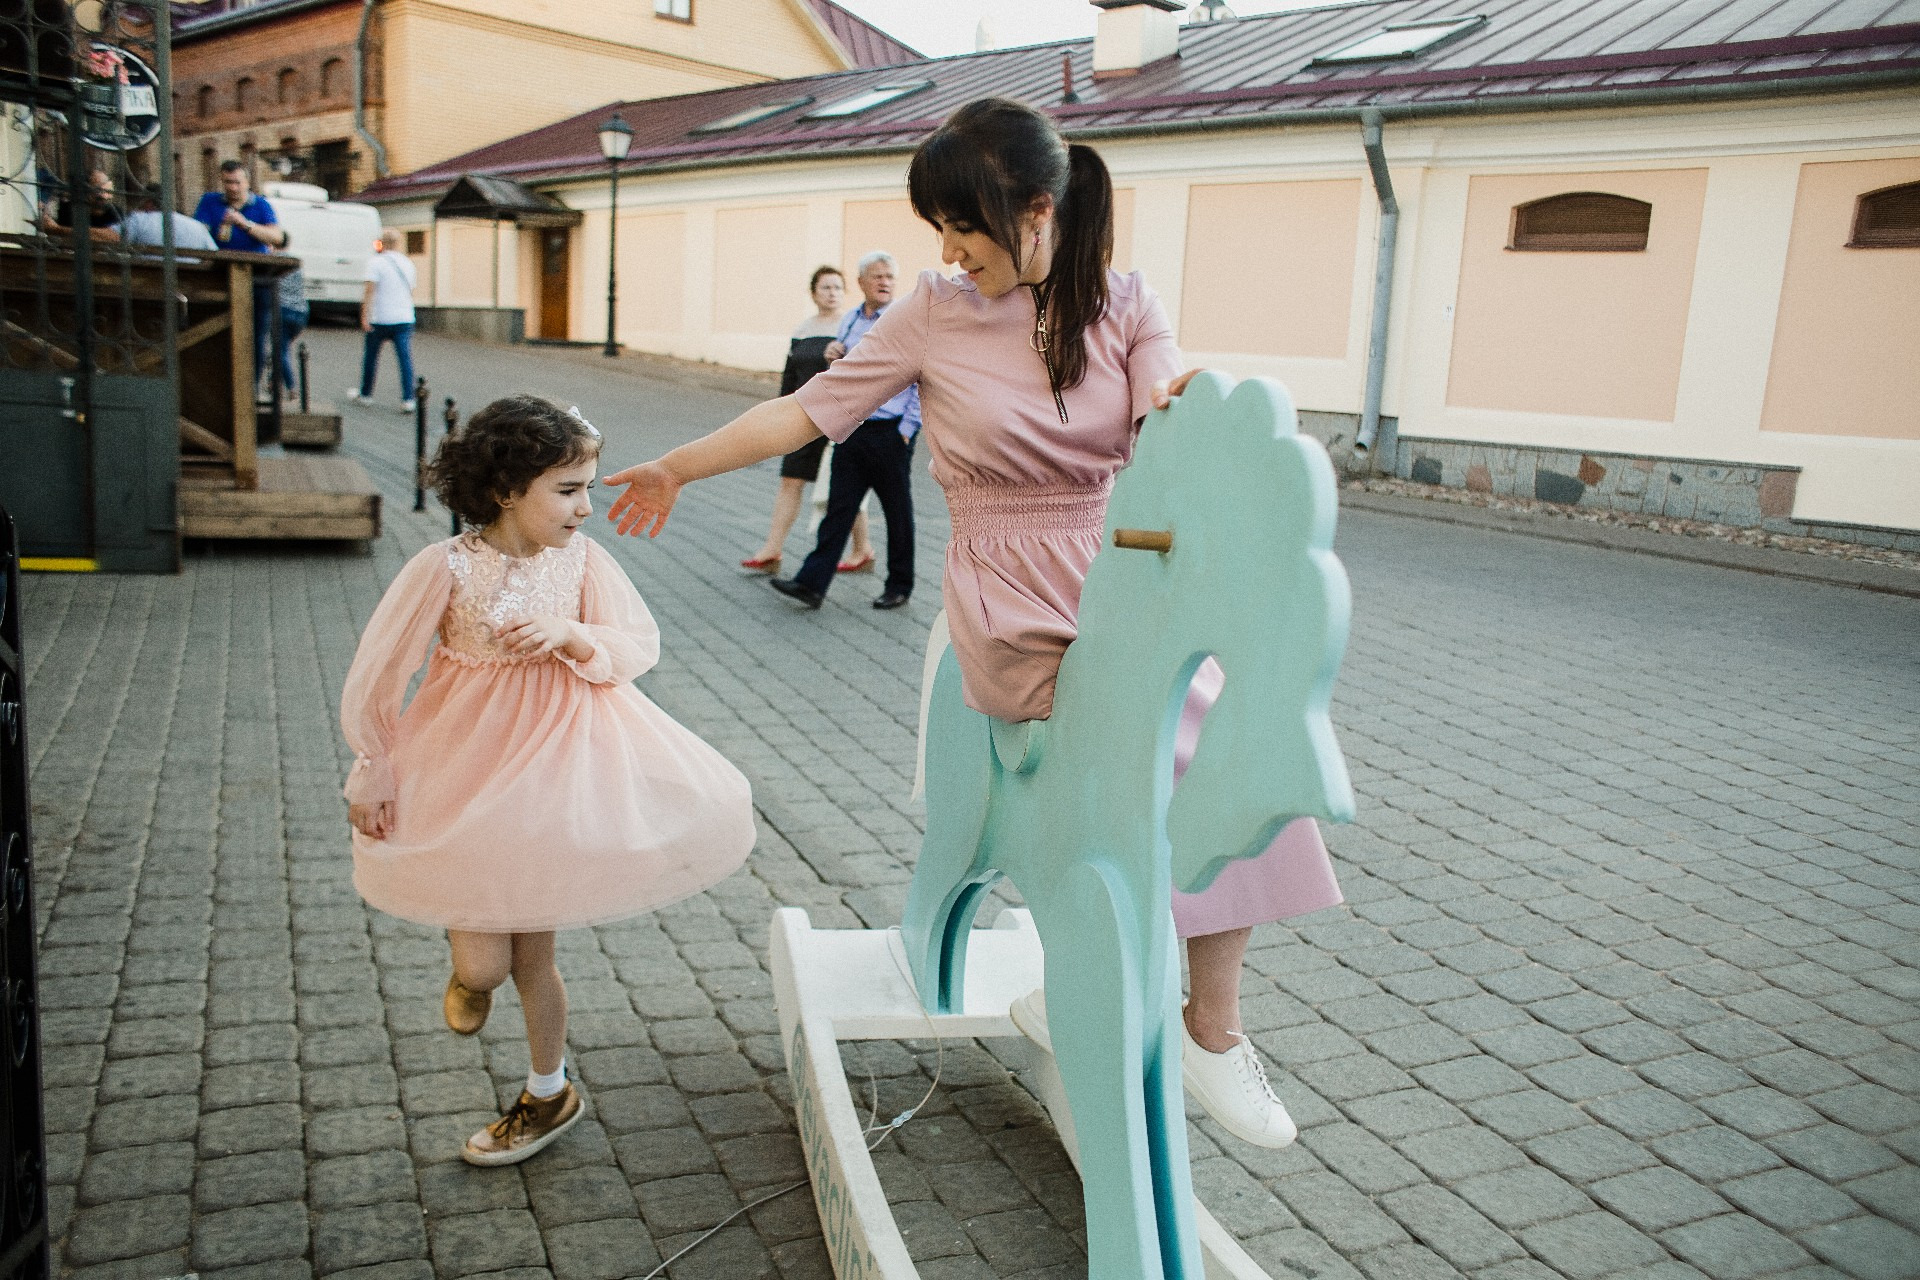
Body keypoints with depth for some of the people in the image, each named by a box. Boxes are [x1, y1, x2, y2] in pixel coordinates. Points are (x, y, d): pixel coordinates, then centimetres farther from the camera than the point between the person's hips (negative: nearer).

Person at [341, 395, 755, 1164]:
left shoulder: (580, 557, -7)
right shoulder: (448, 566, -16)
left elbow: (641, 644, -5)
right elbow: (374, 675, -7)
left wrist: (571, 633, -23)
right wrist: (374, 777, -1)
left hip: (559, 755, 2)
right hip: (471, 766, -1)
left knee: (532, 955, 9)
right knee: (486, 964, -1)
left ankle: (549, 1093, 32)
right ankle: (472, 967, 38)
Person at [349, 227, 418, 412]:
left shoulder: (376, 262, -7)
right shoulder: (407, 263, 10)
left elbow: (369, 290, -14)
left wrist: (364, 317, -15)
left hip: (380, 319, -3)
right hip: (405, 318, 4)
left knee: (370, 356, 13)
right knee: (405, 358, -2)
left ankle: (365, 394, 26)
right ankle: (408, 400, -12)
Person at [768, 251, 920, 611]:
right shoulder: (849, 321, 13)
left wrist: (907, 430, -11)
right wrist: (836, 357, 2)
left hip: (890, 434, -5)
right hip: (851, 430, 5)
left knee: (897, 511, 6)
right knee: (838, 507, 2)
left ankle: (899, 587, 18)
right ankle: (812, 584, 0)